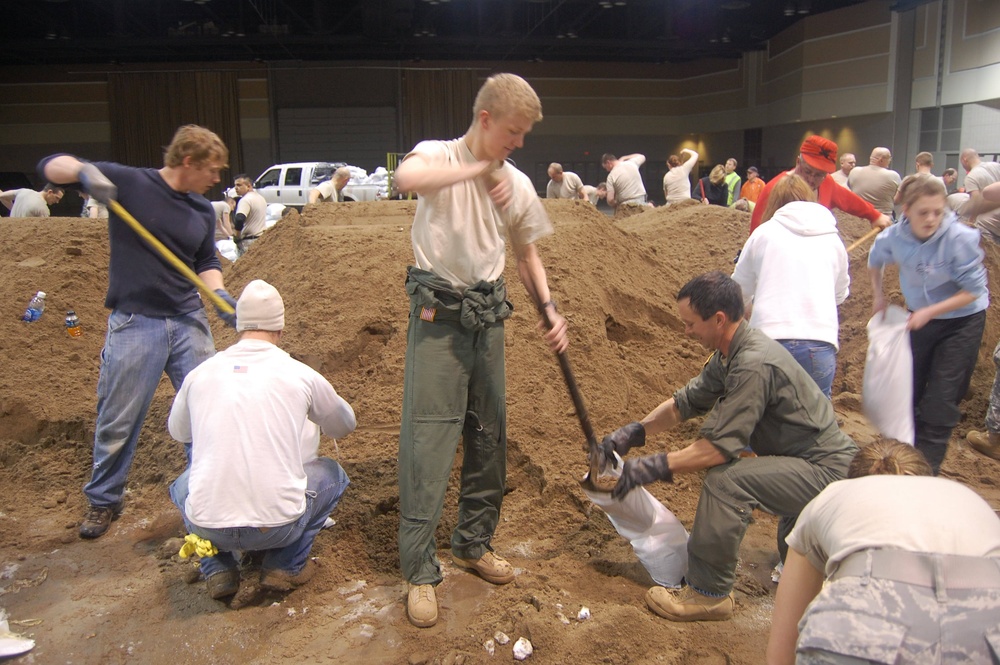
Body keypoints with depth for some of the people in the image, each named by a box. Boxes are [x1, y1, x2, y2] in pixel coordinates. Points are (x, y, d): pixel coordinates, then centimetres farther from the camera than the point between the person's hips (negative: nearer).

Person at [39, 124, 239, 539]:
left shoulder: (203, 210, 7)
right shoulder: (129, 182, -6)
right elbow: (50, 166, -4)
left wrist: (220, 295, -4)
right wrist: (83, 171, -26)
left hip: (188, 322, 4)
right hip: (135, 323, -4)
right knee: (118, 421, 6)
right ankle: (103, 501, 28)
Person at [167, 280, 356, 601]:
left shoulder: (200, 373, 5)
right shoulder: (302, 375, 0)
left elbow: (178, 432, 26)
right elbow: (345, 425, 20)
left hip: (207, 526, 2)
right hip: (279, 524, -2)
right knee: (332, 474, 25)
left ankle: (217, 568, 18)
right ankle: (286, 565, 15)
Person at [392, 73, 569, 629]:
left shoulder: (518, 184, 8)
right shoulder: (439, 155, -5)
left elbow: (527, 253, 16)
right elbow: (406, 177, -31)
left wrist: (550, 310, 4)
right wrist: (479, 169, -30)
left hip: (489, 313, 6)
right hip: (439, 313, -5)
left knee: (490, 434, 12)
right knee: (428, 440, -6)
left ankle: (474, 543, 30)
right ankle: (420, 571, 5)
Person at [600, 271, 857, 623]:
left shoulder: (754, 364, -28)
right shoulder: (730, 354, 3)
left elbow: (720, 447, -29)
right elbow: (685, 402, 9)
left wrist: (652, 467, -24)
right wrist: (633, 432, -1)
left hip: (824, 469, -10)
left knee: (725, 481, -26)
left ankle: (709, 593, -14)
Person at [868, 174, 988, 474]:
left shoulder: (960, 238, -27)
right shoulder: (893, 237, -16)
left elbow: (973, 290, -21)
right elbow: (875, 261, 9)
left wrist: (929, 312, -24)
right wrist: (879, 296, 6)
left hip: (962, 320, -4)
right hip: (920, 318, 4)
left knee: (941, 399, -5)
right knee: (908, 390, 13)